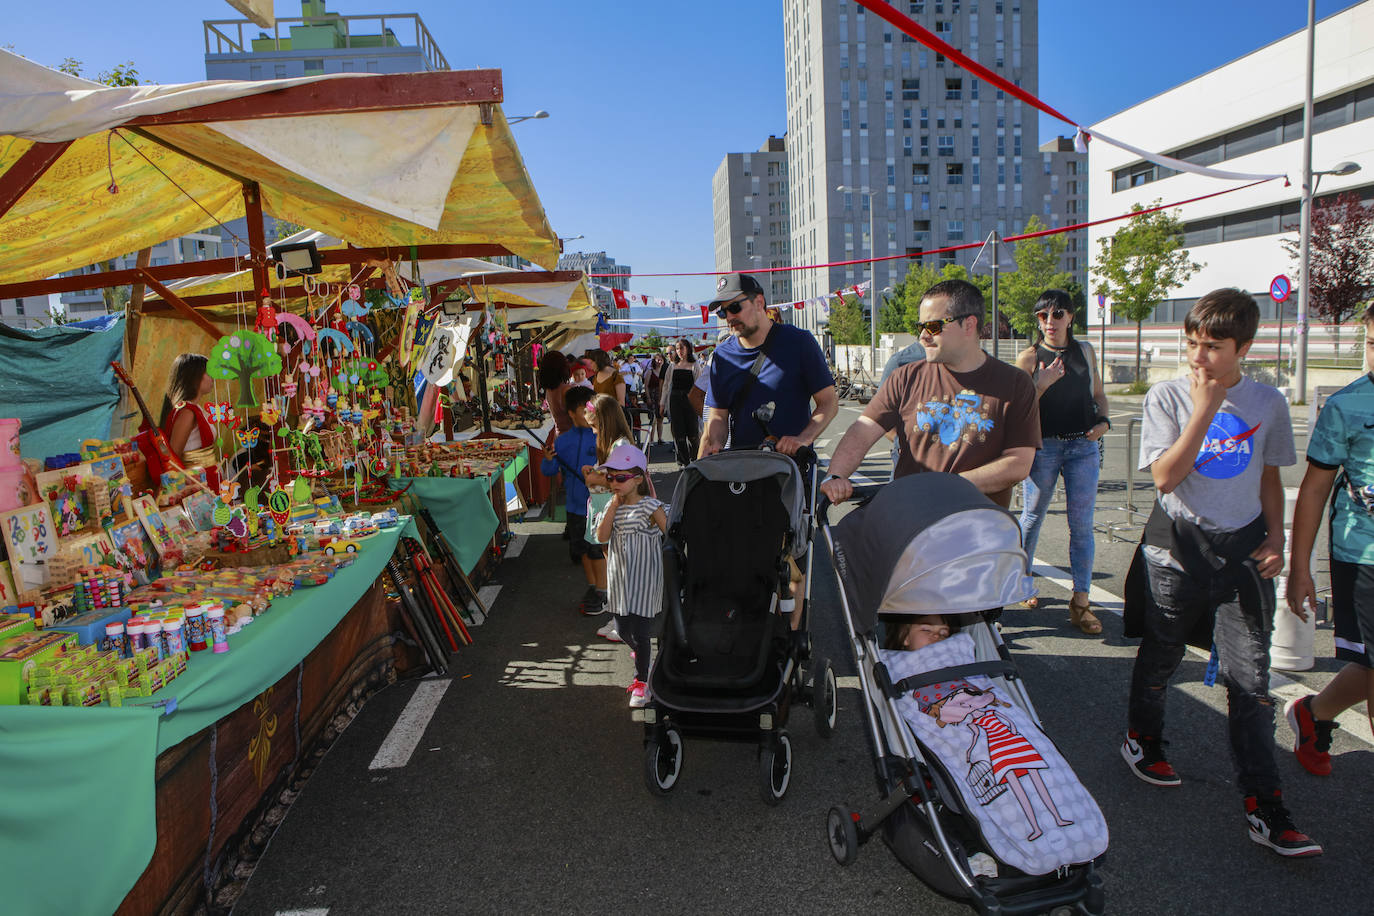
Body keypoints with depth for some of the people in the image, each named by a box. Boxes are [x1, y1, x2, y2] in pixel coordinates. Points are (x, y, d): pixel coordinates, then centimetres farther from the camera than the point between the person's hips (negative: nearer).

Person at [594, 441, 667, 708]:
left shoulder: (650, 507, -12)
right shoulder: (613, 507, 4)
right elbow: (602, 536, -9)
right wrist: (614, 506, -13)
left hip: (645, 579, -5)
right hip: (620, 577, 6)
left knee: (640, 631, -4)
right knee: (623, 628, 15)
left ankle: (641, 681, 12)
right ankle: (640, 653, 47)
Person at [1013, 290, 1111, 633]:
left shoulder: (1085, 350, 9)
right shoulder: (1029, 357, -1)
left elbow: (1098, 393, 19)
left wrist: (1103, 421, 1)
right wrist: (1042, 384, -19)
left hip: (1084, 445, 3)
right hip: (1044, 446, -2)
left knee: (1082, 524, 1)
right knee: (1032, 517, 8)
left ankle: (1080, 601, 7)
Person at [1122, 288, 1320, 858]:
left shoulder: (1268, 403, 5)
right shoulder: (1167, 397, -5)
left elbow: (1271, 479, 15)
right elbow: (1165, 475, -15)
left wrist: (1275, 538, 3)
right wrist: (1205, 409, -19)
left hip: (1243, 549, 2)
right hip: (1177, 547, -1)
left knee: (1250, 678, -1)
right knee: (1159, 658, 14)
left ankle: (1264, 808, 6)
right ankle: (1142, 739, 40)